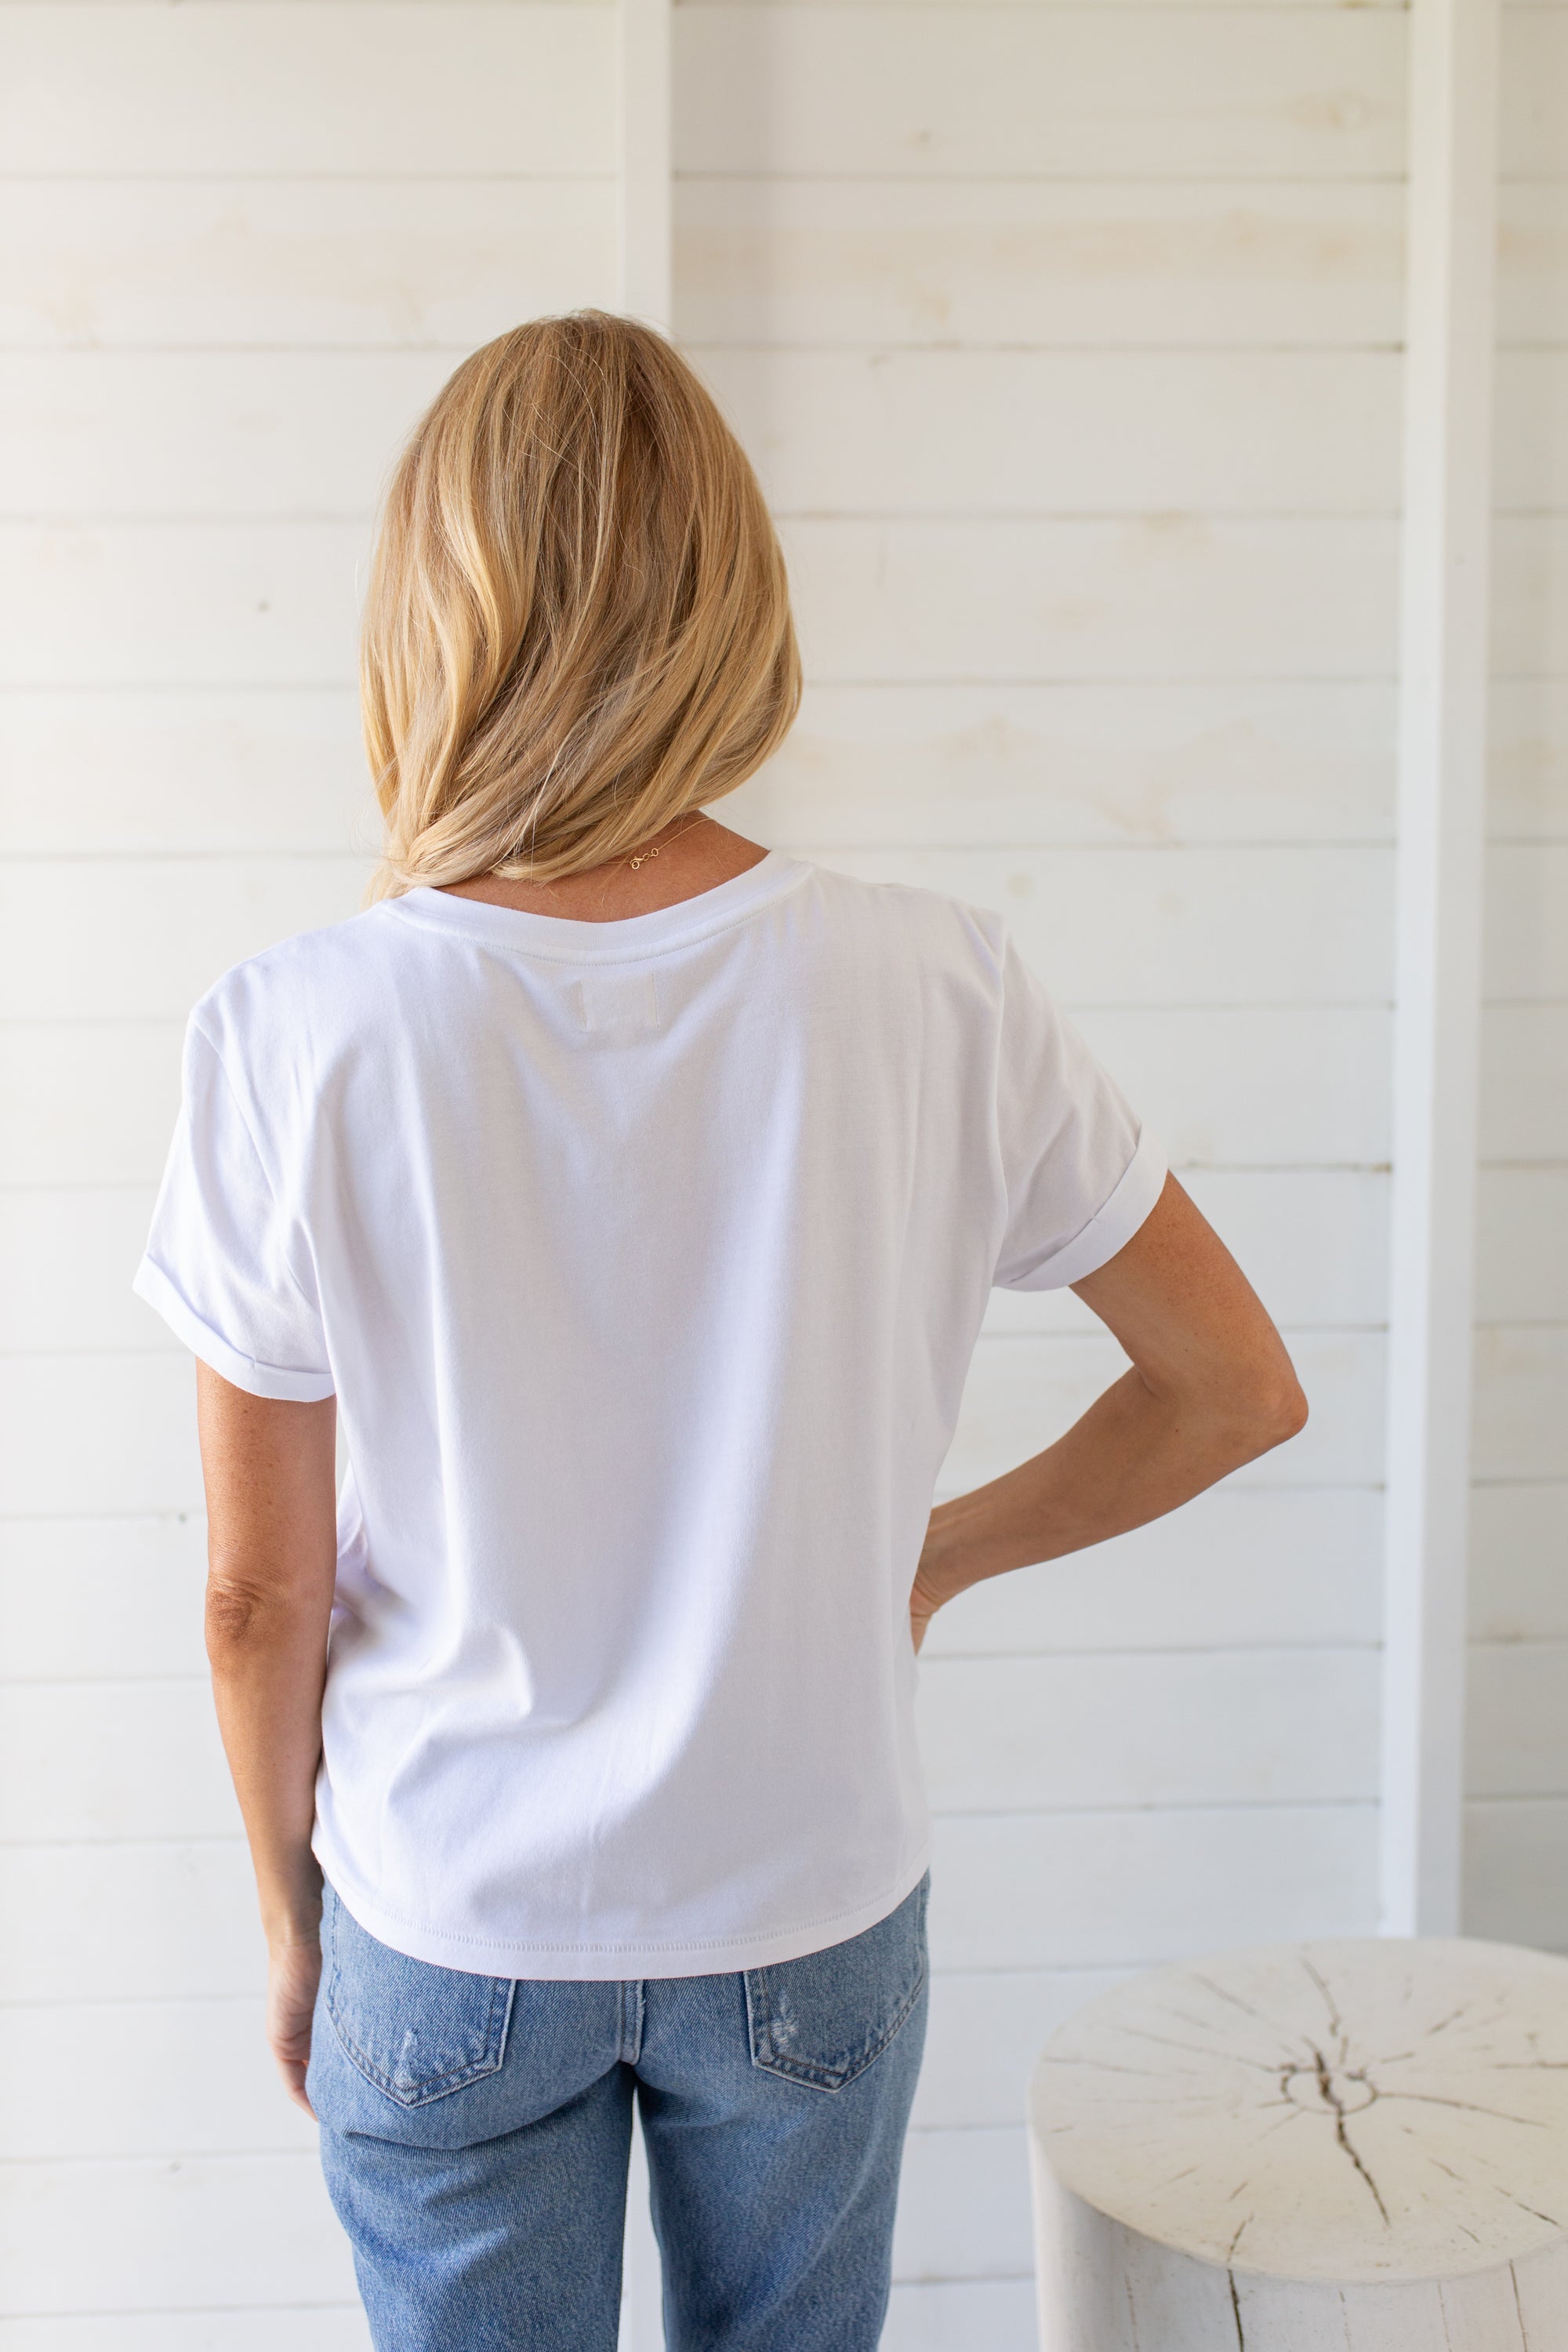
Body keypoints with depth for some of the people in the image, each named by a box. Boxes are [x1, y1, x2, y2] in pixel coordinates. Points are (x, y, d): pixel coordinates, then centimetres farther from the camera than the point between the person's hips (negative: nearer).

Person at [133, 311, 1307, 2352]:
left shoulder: (294, 1042, -20)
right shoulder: (941, 999, -17)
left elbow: (260, 1597, -11)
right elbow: (1239, 1388, -5)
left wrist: (290, 1917, 6)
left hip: (448, 1946, -1)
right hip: (810, 1914, 1)